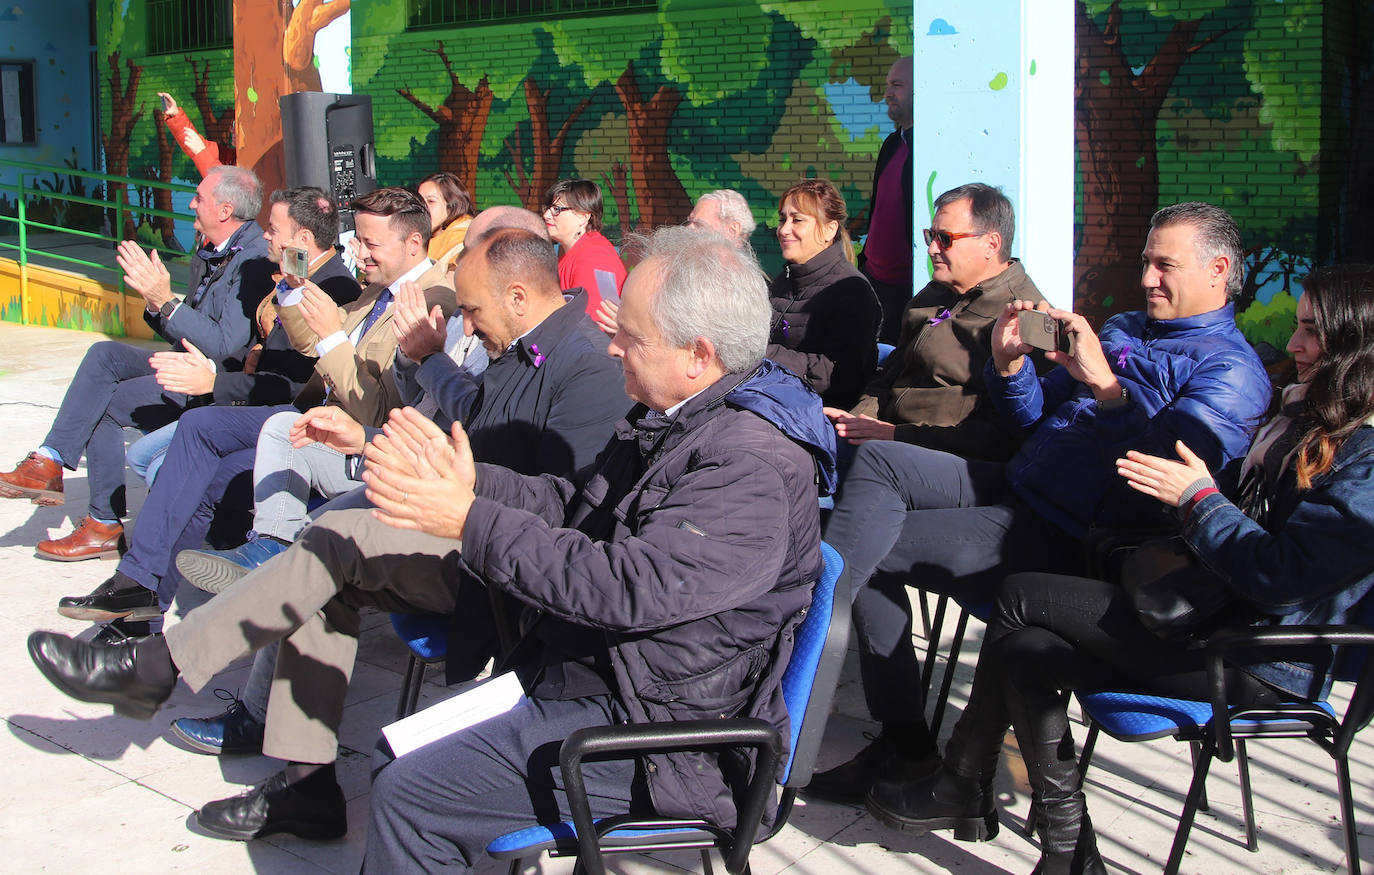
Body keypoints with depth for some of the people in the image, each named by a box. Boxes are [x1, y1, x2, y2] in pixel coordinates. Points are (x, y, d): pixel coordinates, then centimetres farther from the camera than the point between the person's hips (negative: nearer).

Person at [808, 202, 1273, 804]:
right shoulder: (1123, 330, 23)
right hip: (1015, 485, 9)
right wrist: (1009, 363, 3)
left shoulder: (1230, 370, -4)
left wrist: (1105, 385, -28)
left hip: (1067, 539, -9)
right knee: (875, 459, -11)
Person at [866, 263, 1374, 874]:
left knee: (1019, 599, -9)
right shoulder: (1306, 420, 15)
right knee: (1026, 652, -5)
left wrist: (1197, 498, -14)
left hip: (1260, 668, -10)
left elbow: (1278, 579, -24)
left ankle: (963, 788, 8)